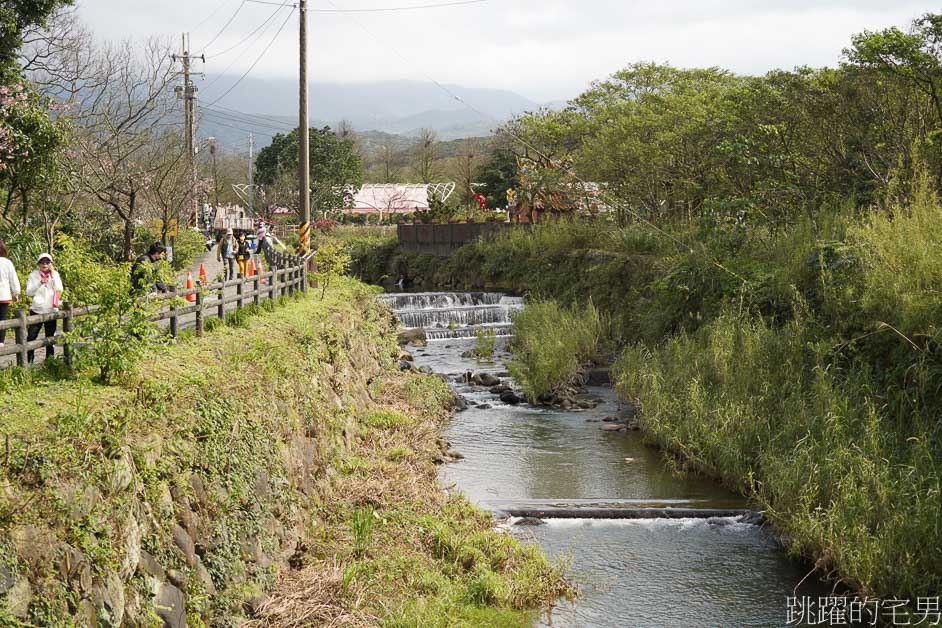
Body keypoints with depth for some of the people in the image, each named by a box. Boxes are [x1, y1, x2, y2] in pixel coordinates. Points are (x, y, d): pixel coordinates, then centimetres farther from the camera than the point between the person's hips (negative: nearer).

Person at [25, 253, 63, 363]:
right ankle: (29, 361, -1)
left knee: (50, 337, 8)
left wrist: (53, 274, -10)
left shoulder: (55, 274, 5)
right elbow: (29, 292, -5)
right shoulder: (33, 275, 2)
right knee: (31, 337, -6)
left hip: (51, 310, 1)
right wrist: (40, 283, -17)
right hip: (37, 310, -1)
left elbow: (59, 290, -9)